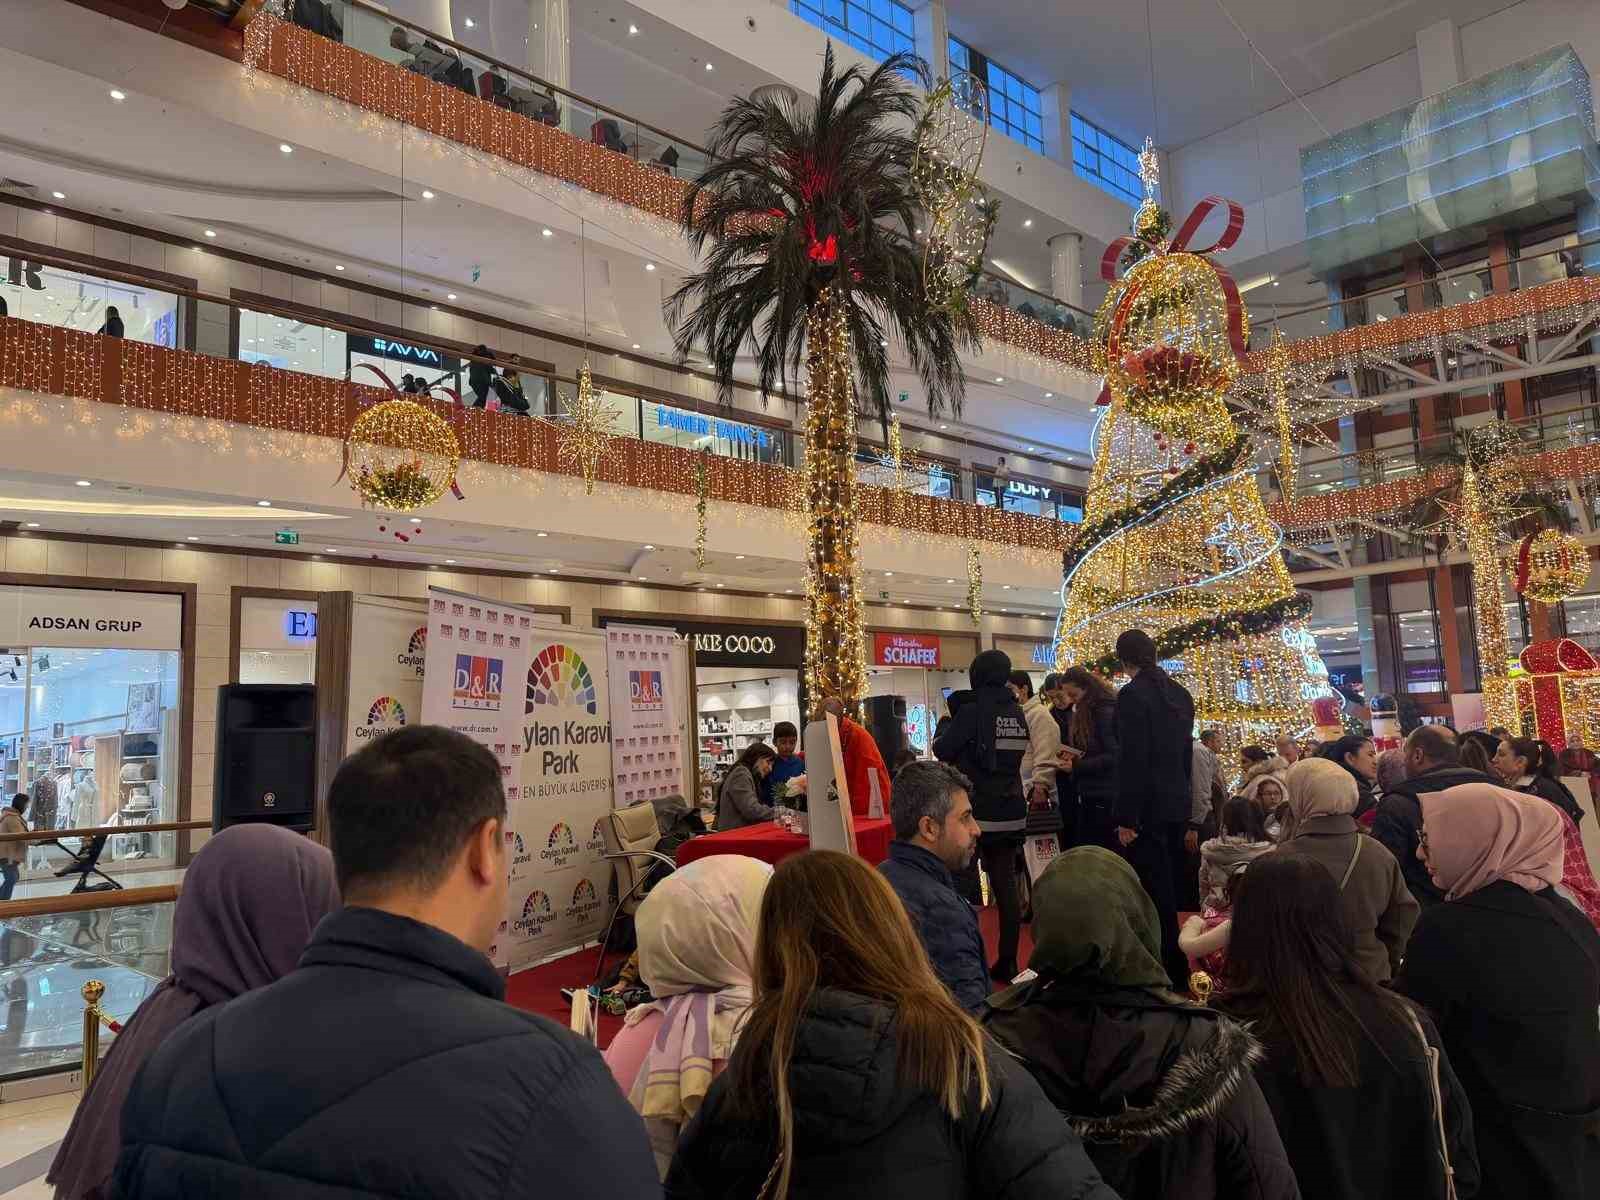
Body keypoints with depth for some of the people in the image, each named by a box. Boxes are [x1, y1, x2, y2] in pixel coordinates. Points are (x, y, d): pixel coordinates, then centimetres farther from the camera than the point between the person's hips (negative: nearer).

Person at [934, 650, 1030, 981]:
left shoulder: (972, 711, -12)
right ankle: (1008, 961, 13)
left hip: (978, 811, -6)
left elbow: (942, 750, -7)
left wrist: (948, 725, 11)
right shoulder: (1017, 713, 7)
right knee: (1006, 884, 8)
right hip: (1011, 812, 6)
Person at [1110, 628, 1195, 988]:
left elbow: (1133, 759, -18)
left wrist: (1126, 818, -15)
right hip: (1178, 806, 8)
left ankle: (1170, 974, 3)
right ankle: (1177, 970, 26)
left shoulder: (1133, 694, -14)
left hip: (1148, 809, -8)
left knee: (1155, 894, -2)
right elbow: (1185, 752, 15)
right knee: (1169, 890, 17)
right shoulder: (1180, 693, 10)